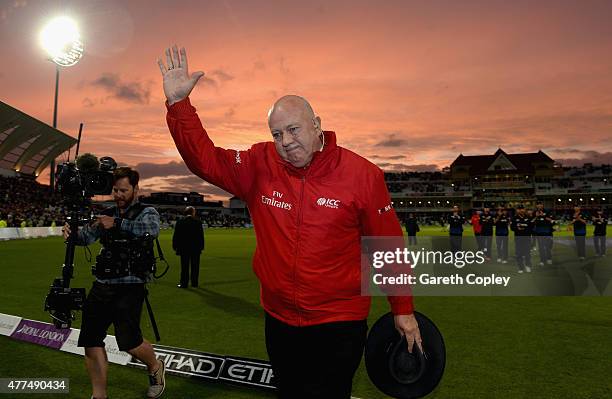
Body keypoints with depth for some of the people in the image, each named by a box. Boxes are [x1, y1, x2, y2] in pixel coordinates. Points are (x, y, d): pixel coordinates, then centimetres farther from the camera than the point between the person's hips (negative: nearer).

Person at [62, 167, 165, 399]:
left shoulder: (147, 212, 2)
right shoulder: (107, 215, 16)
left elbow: (152, 229, -21)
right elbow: (87, 237, 3)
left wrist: (118, 224, -27)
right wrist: (72, 233, -19)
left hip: (130, 286, -5)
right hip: (102, 285, 6)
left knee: (129, 341, -11)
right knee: (91, 341, 2)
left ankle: (155, 367, 21)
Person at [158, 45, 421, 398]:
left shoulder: (362, 174, -12)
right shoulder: (260, 165, -4)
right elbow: (205, 158, -1)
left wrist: (403, 310, 0)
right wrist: (178, 102, -11)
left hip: (339, 324, -4)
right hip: (279, 320, 4)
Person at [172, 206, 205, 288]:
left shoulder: (180, 222, -1)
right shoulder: (198, 222, -3)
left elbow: (176, 236, 0)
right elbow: (201, 235, -1)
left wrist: (175, 246, 6)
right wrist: (201, 246, 5)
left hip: (184, 248, 0)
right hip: (196, 248, 0)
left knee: (184, 266, 4)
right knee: (195, 266, 7)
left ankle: (184, 283, 4)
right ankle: (194, 283, 10)